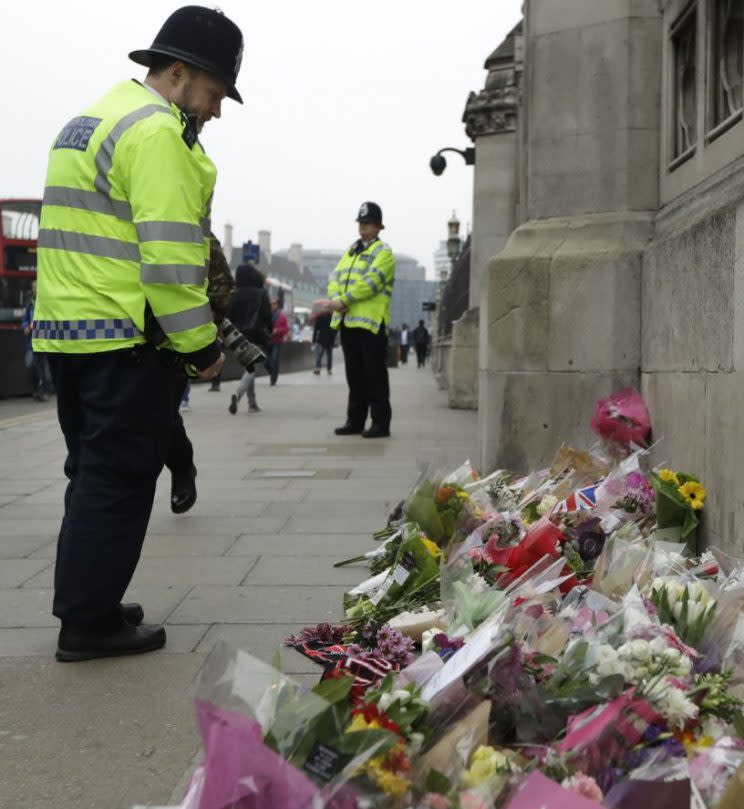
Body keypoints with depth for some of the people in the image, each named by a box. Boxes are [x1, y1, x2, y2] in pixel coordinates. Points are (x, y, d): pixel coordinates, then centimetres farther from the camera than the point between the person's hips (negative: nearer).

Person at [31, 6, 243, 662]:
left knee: (95, 472, 18)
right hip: (127, 338, -10)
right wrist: (200, 344, -13)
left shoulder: (89, 122, 20)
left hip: (67, 331, 10)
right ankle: (91, 622, 5)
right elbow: (169, 253, -20)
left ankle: (84, 605, 26)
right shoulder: (156, 132, -13)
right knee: (119, 478, -1)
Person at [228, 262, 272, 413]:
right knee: (252, 368, -6)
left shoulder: (235, 294, 1)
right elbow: (267, 316, -7)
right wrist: (269, 333, 6)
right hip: (257, 335, -4)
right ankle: (237, 394, -31)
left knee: (248, 367, 16)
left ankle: (252, 403, 16)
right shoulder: (261, 293, -5)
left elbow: (230, 315, 2)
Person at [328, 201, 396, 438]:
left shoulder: (383, 253, -4)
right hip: (348, 321, 7)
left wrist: (344, 300, -18)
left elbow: (370, 282, -17)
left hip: (371, 323, -7)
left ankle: (381, 423, 0)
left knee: (375, 375, -4)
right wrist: (335, 298, -9)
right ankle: (355, 420, 18)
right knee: (354, 375, 12)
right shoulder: (350, 251, 20)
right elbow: (335, 277, 11)